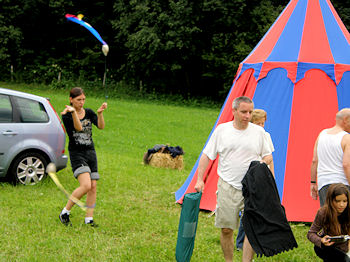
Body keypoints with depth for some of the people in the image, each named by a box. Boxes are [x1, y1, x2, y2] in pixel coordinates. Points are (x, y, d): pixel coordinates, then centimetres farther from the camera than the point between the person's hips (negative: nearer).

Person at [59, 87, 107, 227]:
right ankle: (65, 213, -6)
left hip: (90, 152, 6)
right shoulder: (66, 115, -6)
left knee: (93, 187, 1)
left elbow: (101, 126, -7)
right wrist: (73, 112, -36)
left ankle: (89, 219, 11)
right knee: (85, 185, -21)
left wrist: (100, 113, -24)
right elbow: (79, 127, -22)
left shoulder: (89, 112, 8)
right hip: (76, 153, -6)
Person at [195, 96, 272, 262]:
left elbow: (268, 155, 15)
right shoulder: (222, 130, 2)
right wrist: (200, 179, 0)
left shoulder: (258, 131, 5)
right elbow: (207, 155, 7)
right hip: (228, 186, 0)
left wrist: (262, 163, -8)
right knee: (226, 229, 3)